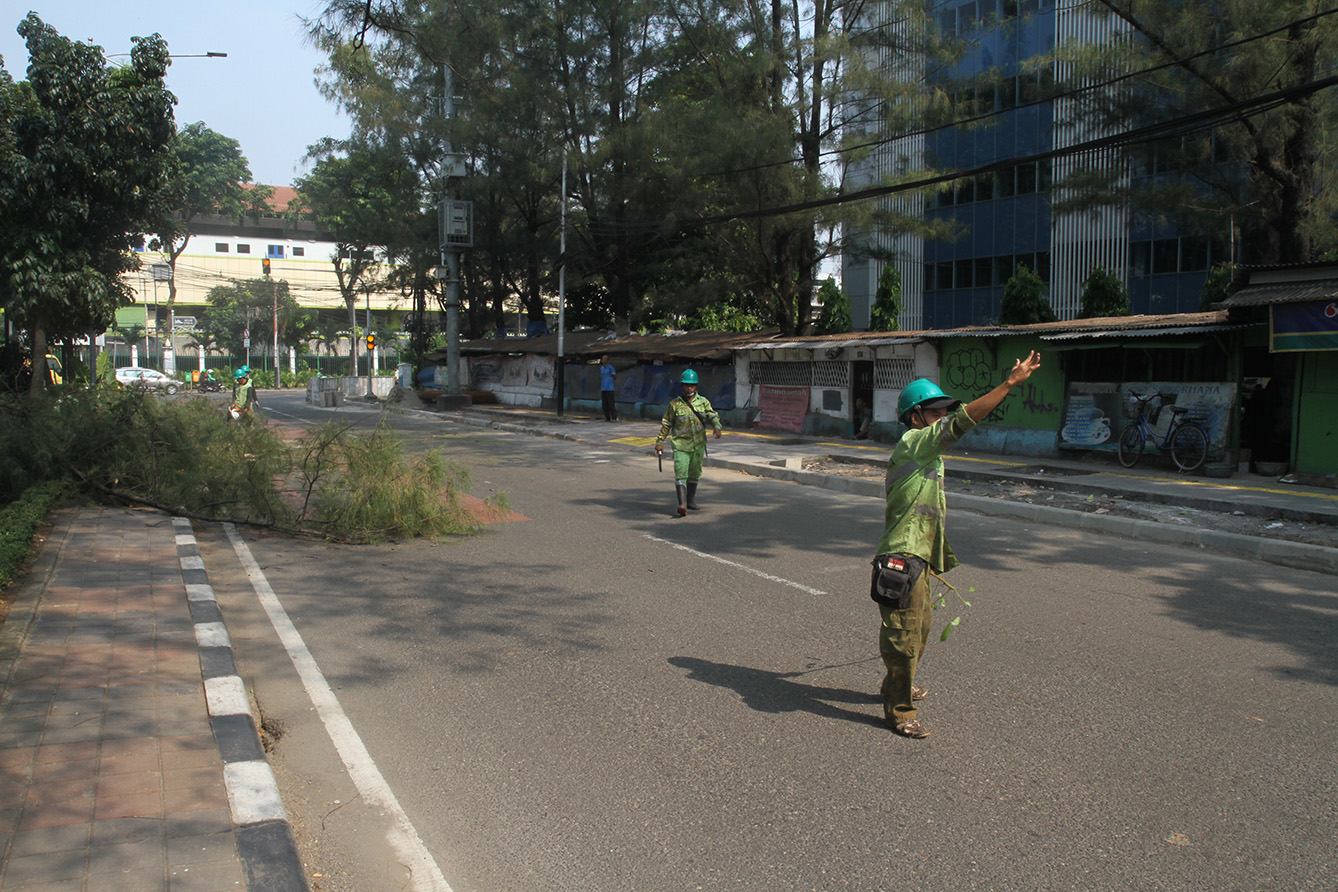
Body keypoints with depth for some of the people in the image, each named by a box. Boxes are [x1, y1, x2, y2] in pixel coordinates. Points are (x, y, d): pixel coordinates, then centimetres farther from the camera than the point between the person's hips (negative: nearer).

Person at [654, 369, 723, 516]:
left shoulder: (703, 402, 5)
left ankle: (691, 501, 30)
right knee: (681, 474, -15)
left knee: (695, 474, 15)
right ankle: (682, 505, -23)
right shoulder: (675, 404, -1)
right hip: (681, 445, -3)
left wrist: (717, 427, -27)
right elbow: (666, 424, 5)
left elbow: (713, 415, -6)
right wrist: (659, 442, 4)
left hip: (698, 445, 3)